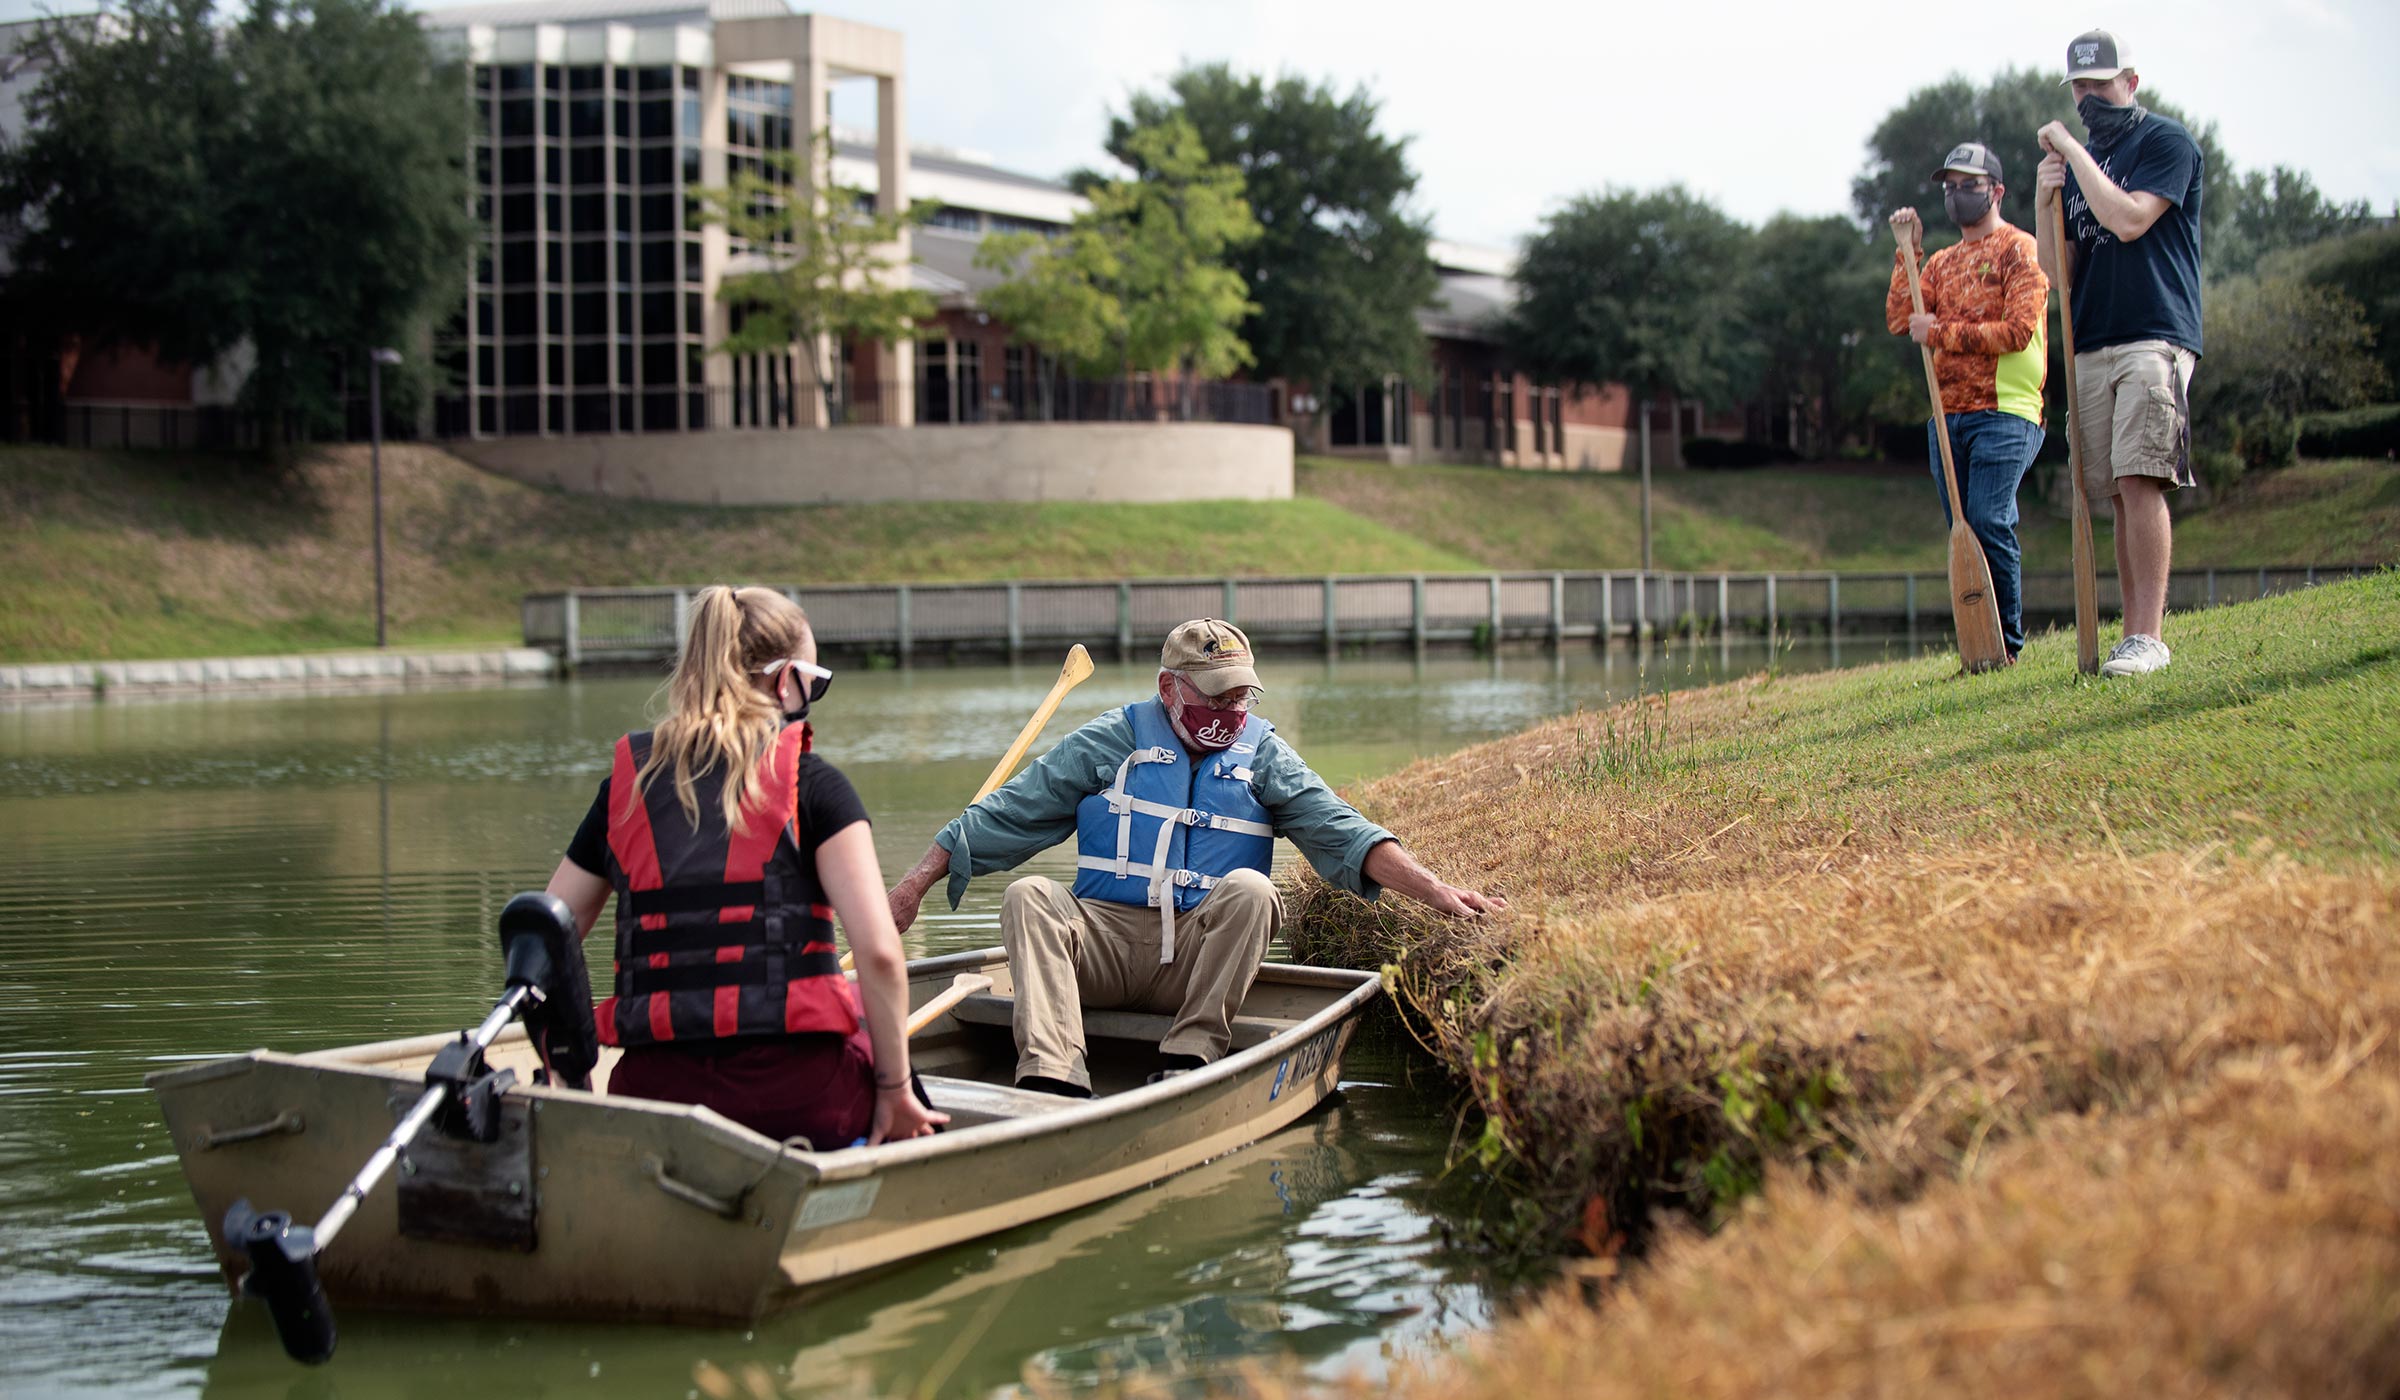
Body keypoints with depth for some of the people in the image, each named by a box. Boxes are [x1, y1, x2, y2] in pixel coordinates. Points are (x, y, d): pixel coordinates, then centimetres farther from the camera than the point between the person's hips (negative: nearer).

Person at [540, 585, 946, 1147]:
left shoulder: (626, 783, 10)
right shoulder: (811, 781, -1)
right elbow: (879, 952, -10)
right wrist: (895, 1089, 2)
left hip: (656, 1097, 4)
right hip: (795, 1097, -4)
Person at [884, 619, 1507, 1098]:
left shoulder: (1263, 756, 11)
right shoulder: (1111, 742, 9)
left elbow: (1341, 832, 0)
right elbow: (1010, 812, 9)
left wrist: (1434, 892, -14)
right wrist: (917, 882, 2)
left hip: (1198, 961, 0)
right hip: (1102, 944, 0)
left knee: (1249, 888, -28)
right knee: (1029, 897, -27)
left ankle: (1188, 1061, -31)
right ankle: (1053, 1078, -44)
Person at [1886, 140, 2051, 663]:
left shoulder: (2019, 250, 0)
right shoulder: (1942, 262, 21)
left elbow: (2018, 331, -11)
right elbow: (1900, 321, 10)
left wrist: (1941, 332, -9)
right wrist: (1907, 252, 6)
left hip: (2003, 411, -7)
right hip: (1947, 416, 7)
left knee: (1988, 521, -17)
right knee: (1962, 530, 4)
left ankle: (2007, 644, -11)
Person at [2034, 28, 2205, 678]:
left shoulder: (2166, 141, 0)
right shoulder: (2080, 158, 20)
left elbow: (2127, 219, -16)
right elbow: (2060, 269, 18)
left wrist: (2073, 151, -8)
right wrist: (2044, 201, 1)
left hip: (2154, 338, -7)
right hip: (2091, 346, 7)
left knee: (2140, 480, -17)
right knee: (2120, 494, 4)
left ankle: (2147, 636, -19)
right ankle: (2137, 632, 5)